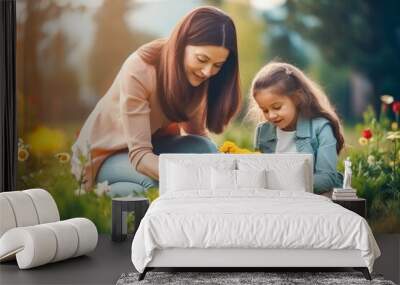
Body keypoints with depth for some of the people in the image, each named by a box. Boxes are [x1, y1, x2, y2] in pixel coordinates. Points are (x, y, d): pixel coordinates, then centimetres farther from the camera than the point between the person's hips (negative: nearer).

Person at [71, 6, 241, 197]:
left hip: (154, 144, 5)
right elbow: (139, 155, -33)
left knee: (206, 150, -25)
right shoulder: (138, 71, -31)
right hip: (106, 154, -4)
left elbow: (196, 132, -5)